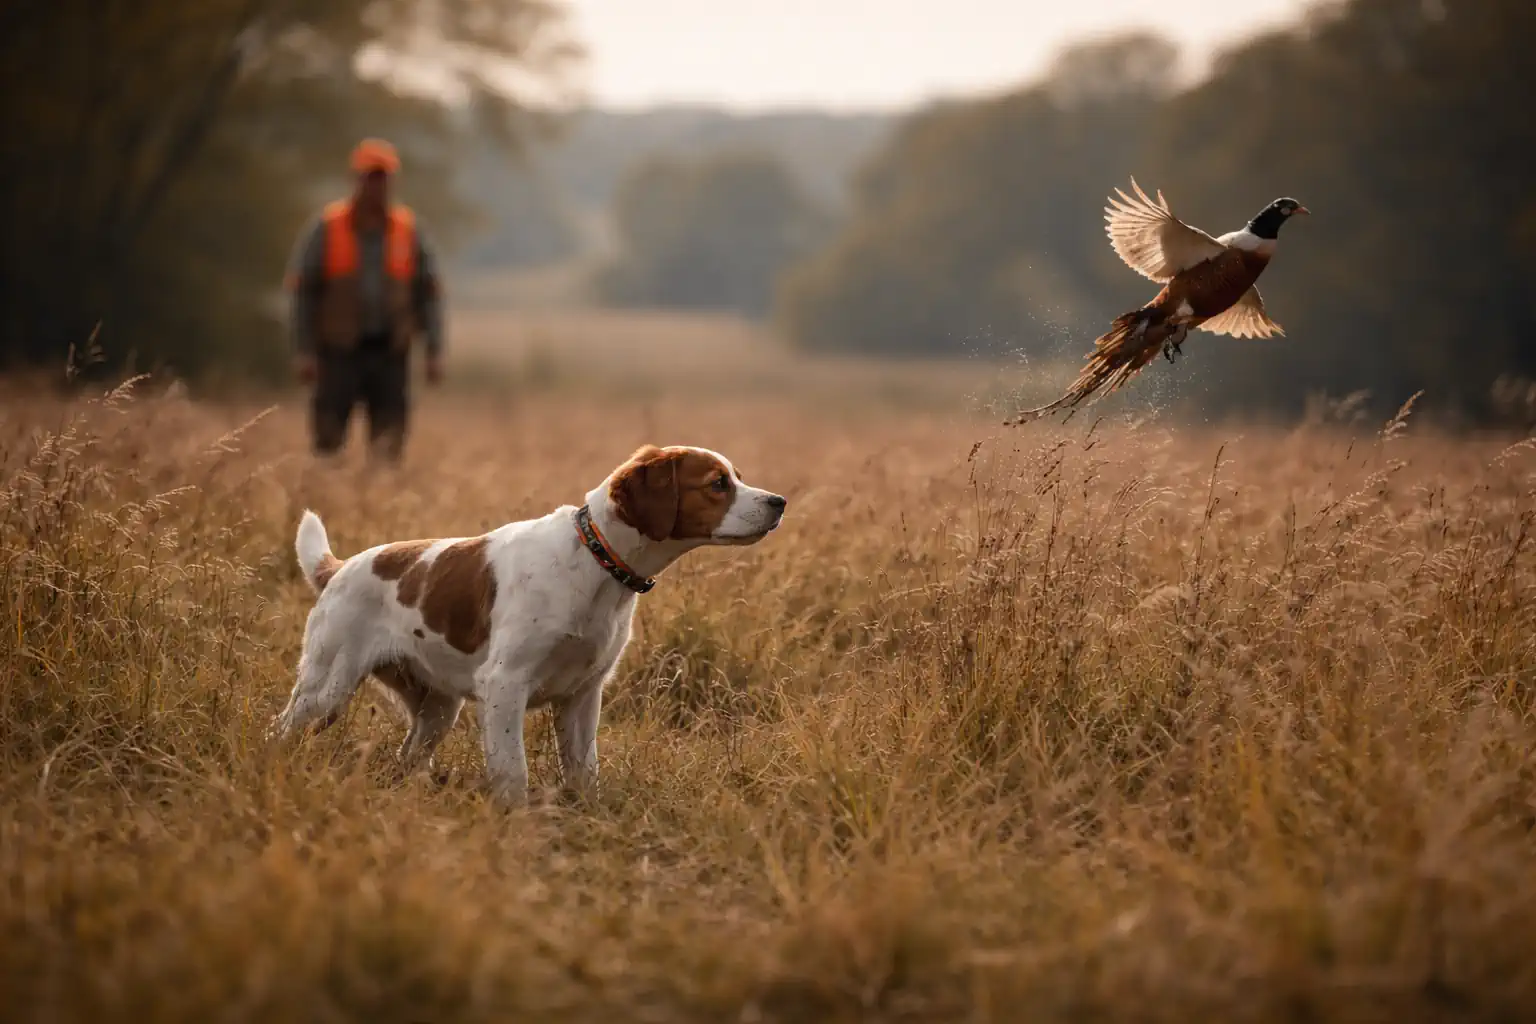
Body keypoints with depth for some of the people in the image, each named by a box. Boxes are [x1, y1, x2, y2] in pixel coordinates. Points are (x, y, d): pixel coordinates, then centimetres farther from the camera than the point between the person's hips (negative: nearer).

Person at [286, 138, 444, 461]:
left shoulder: (408, 230, 3)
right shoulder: (327, 228, -2)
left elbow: (427, 293, 7)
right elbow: (303, 291, -1)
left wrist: (435, 351, 1)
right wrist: (303, 351, -8)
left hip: (389, 351, 2)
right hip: (339, 351, -1)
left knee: (388, 446, -2)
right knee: (329, 440, -4)